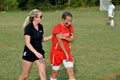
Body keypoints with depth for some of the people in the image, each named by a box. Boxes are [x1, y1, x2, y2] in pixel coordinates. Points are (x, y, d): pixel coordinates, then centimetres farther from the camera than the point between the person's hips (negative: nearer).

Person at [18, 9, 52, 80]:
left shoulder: (40, 27, 2)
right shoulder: (29, 27, -18)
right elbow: (27, 43, -23)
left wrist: (52, 36, 5)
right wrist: (36, 52, -31)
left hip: (39, 52, 5)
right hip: (29, 53, -5)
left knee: (43, 74, -3)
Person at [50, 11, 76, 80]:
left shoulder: (70, 27, 3)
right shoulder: (57, 28, -16)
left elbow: (72, 39, -3)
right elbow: (60, 41, -19)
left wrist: (64, 37, -22)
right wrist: (66, 53, -19)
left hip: (67, 52, 5)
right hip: (57, 53, -5)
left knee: (71, 72, -4)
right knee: (55, 74, 7)